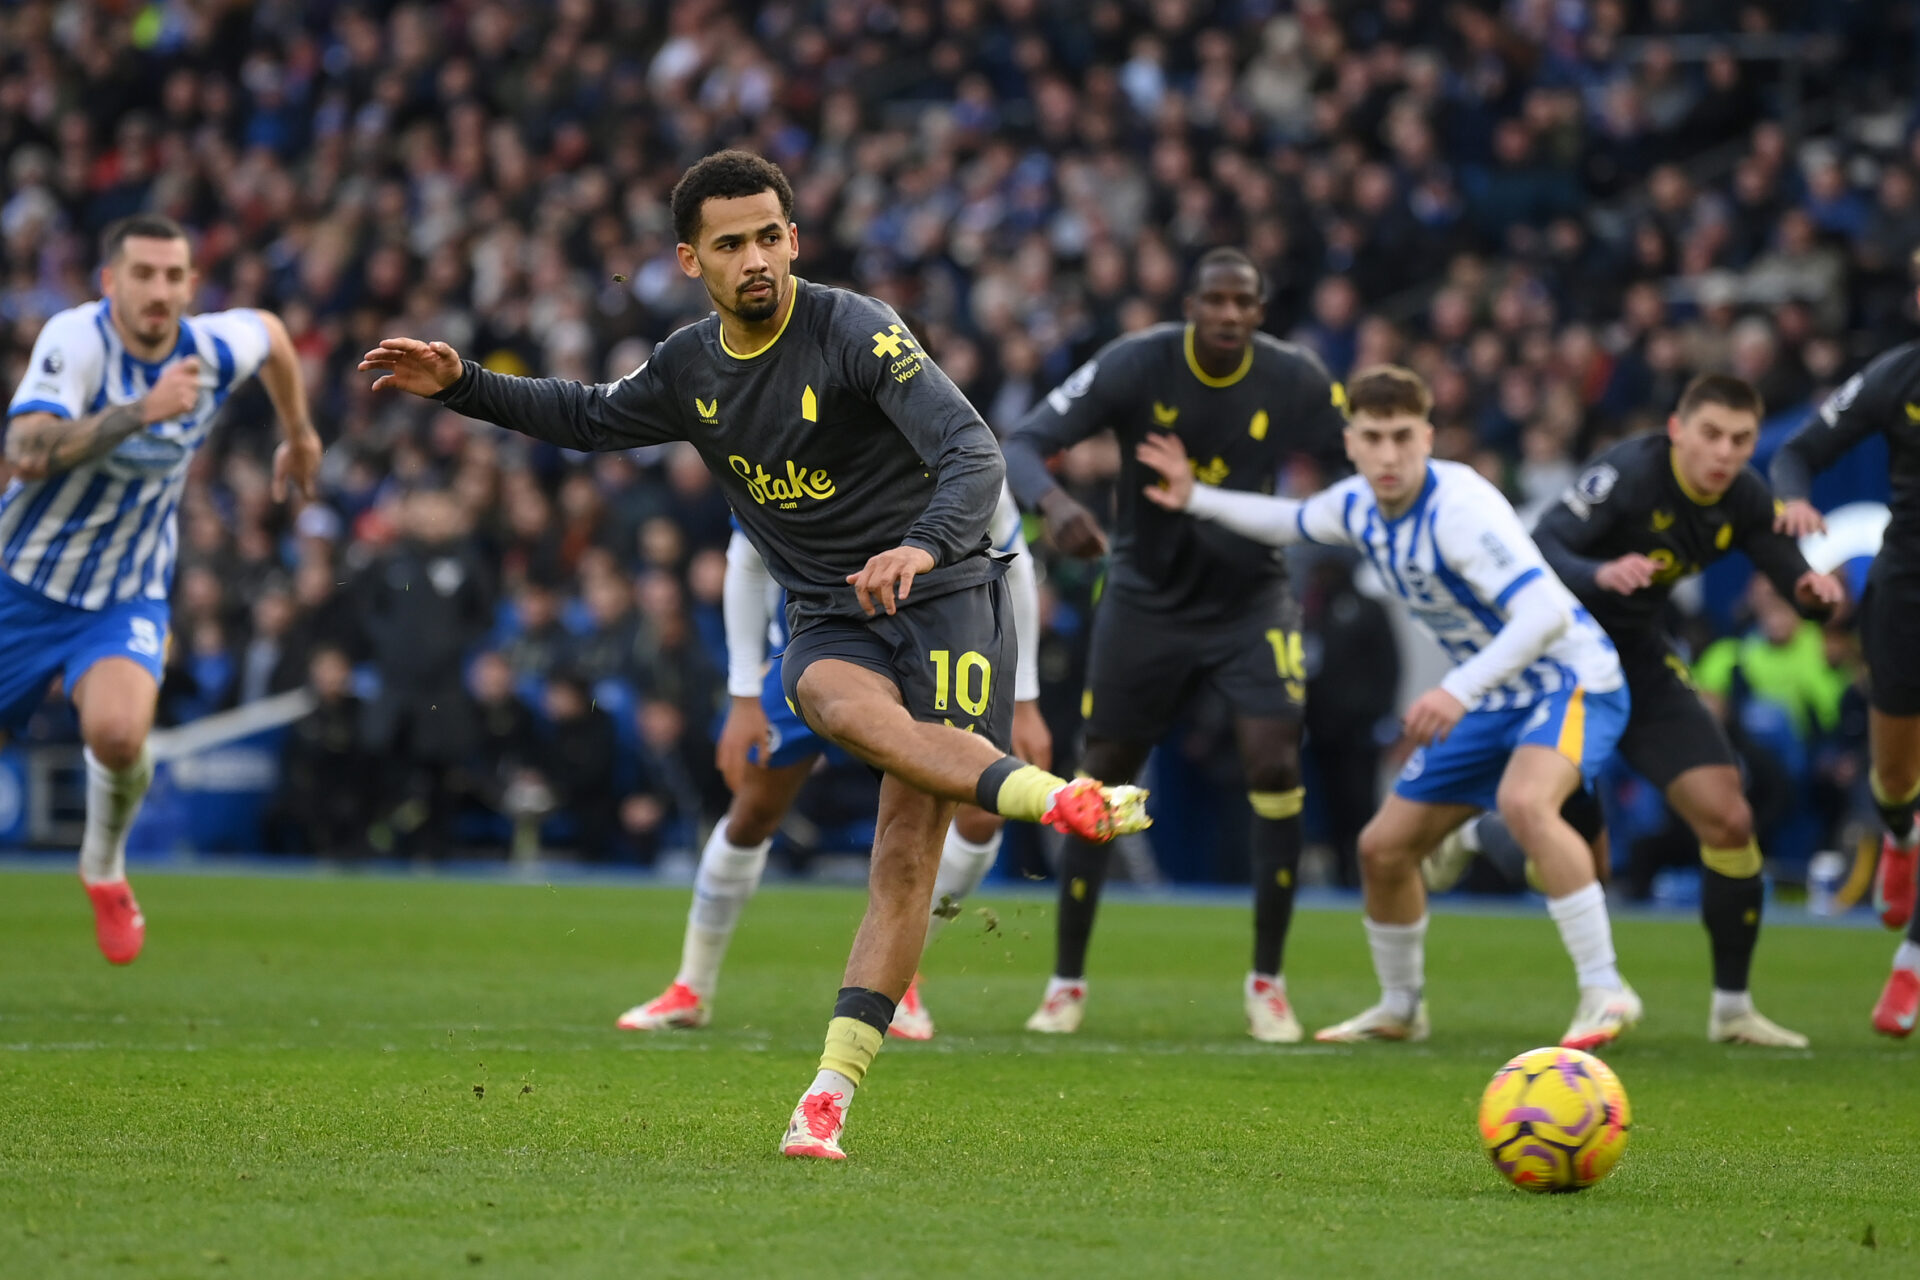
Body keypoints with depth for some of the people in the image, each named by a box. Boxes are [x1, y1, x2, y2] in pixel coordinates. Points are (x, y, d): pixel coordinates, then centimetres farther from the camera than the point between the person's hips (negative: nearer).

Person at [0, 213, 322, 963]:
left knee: (118, 733, -28)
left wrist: (299, 436, 30)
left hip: (127, 600, 1)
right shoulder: (76, 340, -22)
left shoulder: (215, 351, -10)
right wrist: (141, 410, -43)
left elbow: (271, 333, 17)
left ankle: (104, 865, 2)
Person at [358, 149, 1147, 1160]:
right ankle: (1061, 801, -47)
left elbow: (972, 452, -24)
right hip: (826, 622, 4)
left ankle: (831, 1093, -16)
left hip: (944, 596, -4)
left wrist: (924, 547, -43)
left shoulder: (854, 331, -13)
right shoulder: (689, 368, 6)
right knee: (849, 708, -35)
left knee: (908, 849, -15)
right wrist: (461, 386, 15)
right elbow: (593, 418, 27)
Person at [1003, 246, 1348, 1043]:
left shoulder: (1294, 381, -13)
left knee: (1274, 766, -16)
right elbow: (1020, 445, -21)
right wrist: (1053, 501, -43)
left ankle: (1267, 983, -2)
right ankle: (1066, 984, 17)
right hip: (1147, 598, 0)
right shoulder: (1136, 366, -18)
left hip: (1250, 599, 0)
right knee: (1100, 779, 2)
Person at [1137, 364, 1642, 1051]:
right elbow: (1292, 521, 24)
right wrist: (1196, 499, 21)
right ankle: (1400, 1008, 33)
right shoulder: (1357, 505, -2)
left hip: (1568, 679, -8)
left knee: (1523, 801, -37)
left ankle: (1605, 992, -31)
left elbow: (1546, 612, -38)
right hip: (1489, 701, 9)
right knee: (1383, 848, 9)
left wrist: (1461, 689, -45)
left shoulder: (1460, 508, -28)